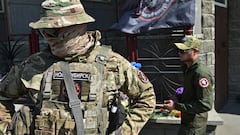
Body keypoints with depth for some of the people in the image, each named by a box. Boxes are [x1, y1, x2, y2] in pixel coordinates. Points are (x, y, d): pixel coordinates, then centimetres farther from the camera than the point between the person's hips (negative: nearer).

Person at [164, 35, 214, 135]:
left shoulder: (201, 73, -23)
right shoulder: (188, 69, 7)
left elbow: (205, 105, -26)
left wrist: (176, 106, -23)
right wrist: (176, 100, 2)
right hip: (187, 122, 9)